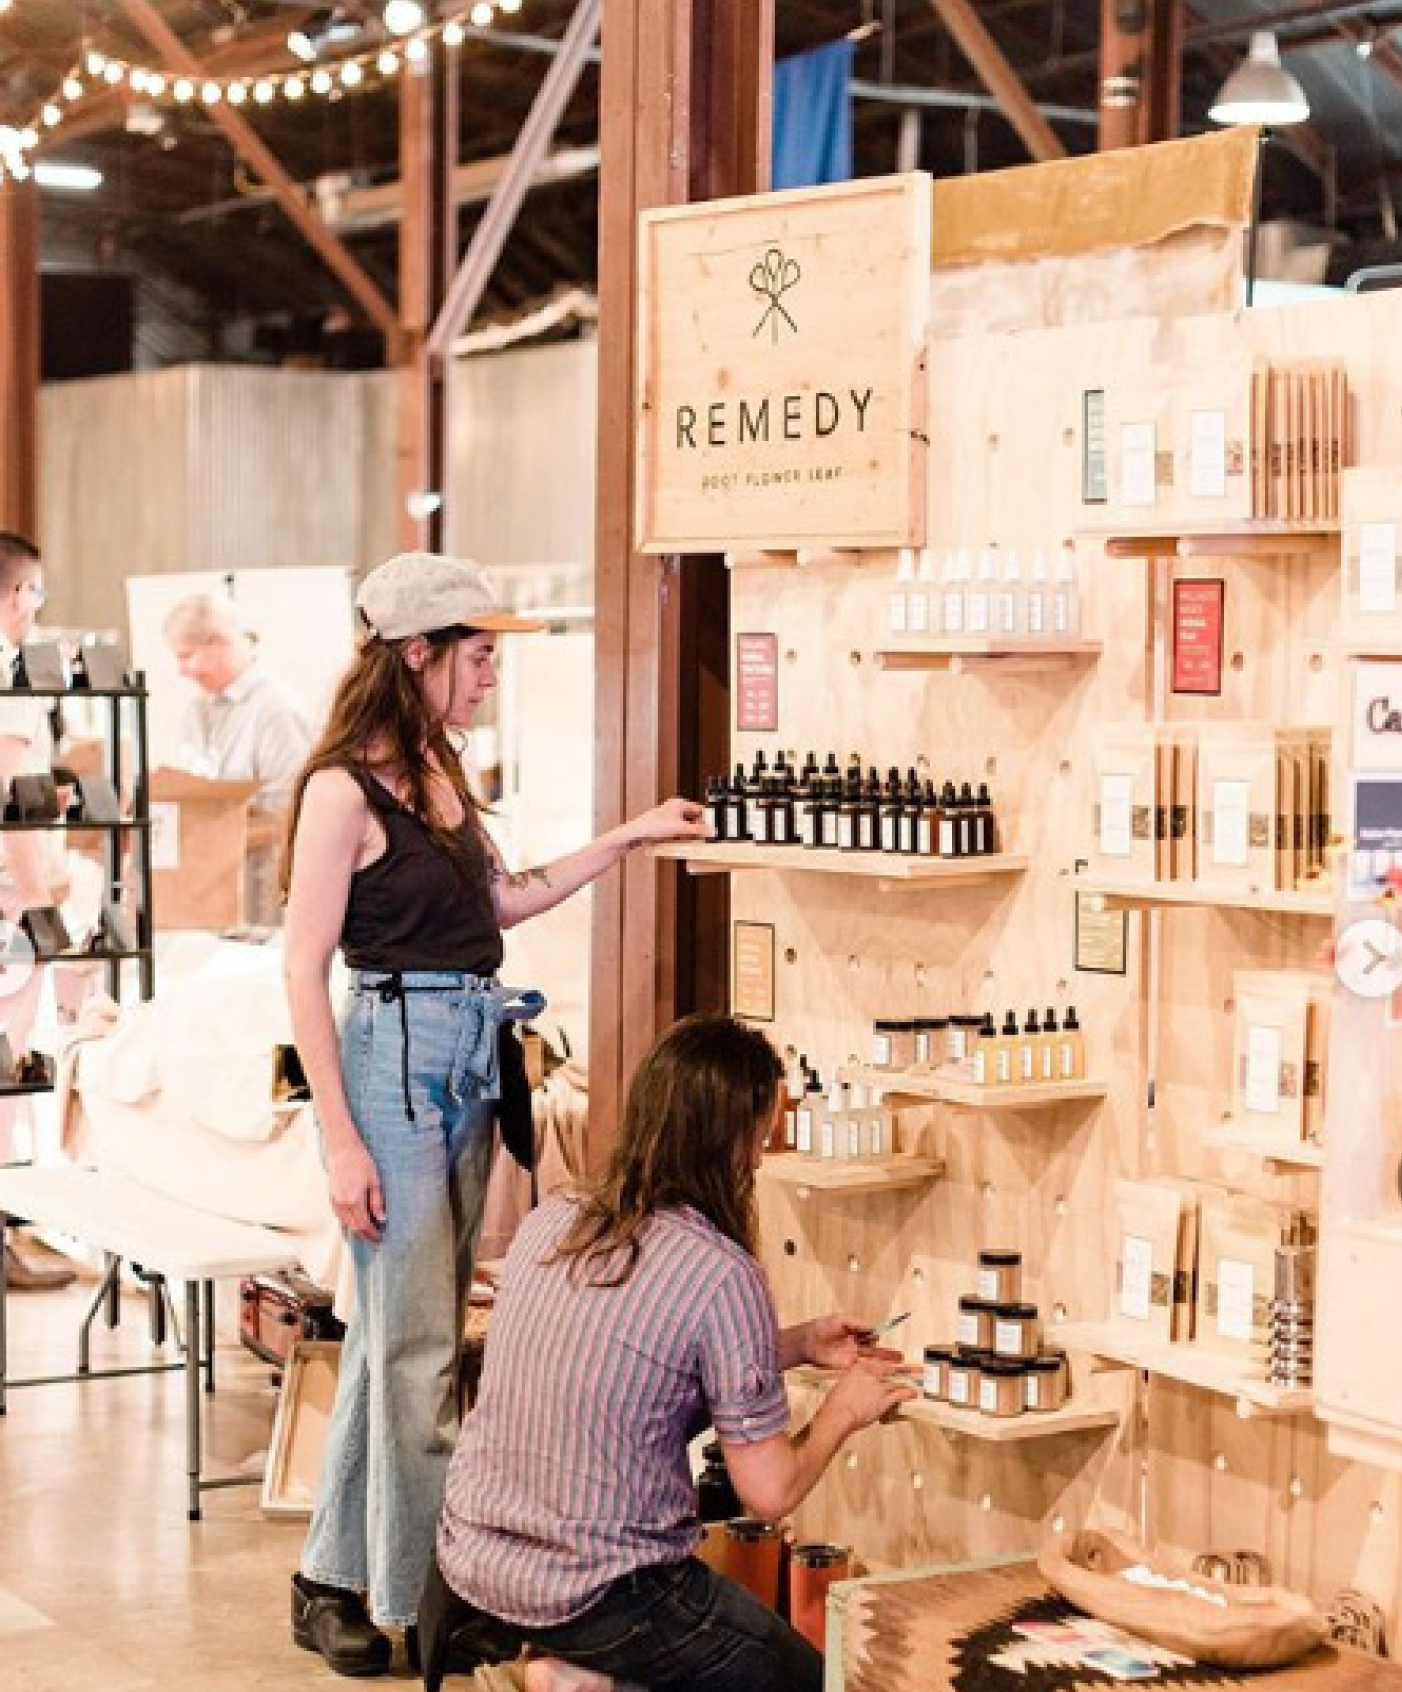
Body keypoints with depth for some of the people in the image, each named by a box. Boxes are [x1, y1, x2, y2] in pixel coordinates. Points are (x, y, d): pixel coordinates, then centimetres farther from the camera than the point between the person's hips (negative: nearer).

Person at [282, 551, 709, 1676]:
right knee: (418, 1348, -3)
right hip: (395, 1055, -8)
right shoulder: (345, 787, -11)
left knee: (399, 1329, 12)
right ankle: (411, 1605, 7)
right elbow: (304, 968, -13)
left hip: (469, 1063, 8)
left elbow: (506, 899, 26)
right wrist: (342, 1141, -16)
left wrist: (629, 839, 23)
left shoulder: (442, 773, 13)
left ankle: (337, 1578, 22)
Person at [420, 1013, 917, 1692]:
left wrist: (799, 1345, 22)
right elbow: (769, 1493, -12)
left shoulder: (546, 1222, 1)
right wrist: (841, 1413, 7)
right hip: (594, 1595, -7)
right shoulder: (723, 1276, -18)